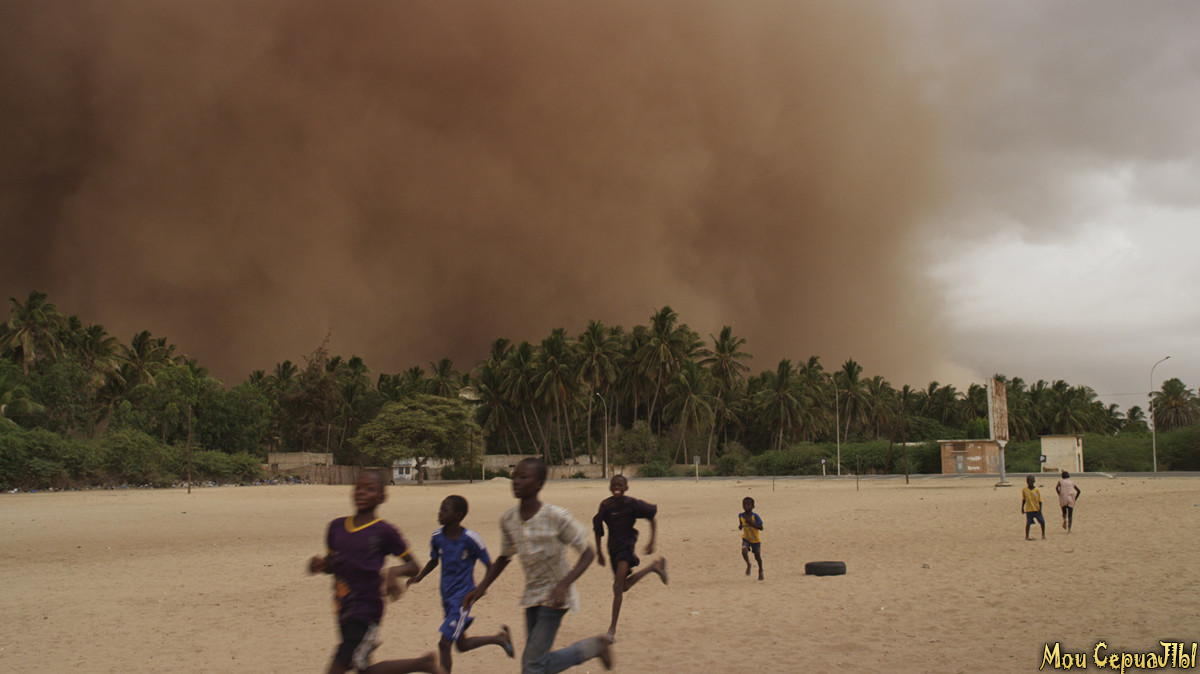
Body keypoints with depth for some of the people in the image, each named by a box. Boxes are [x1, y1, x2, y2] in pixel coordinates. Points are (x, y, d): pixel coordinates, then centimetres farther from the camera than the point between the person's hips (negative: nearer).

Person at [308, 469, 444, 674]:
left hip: (366, 612, -7)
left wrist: (394, 572, -19)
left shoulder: (384, 532, -7)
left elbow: (413, 566, 1)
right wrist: (320, 564, -1)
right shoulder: (336, 527, 8)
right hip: (344, 611, 7)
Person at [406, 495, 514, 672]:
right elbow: (434, 561, 14)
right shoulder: (437, 537, -3)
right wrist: (419, 577, -1)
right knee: (462, 645, 17)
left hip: (463, 596, -7)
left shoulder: (471, 539, -18)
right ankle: (499, 638, 39)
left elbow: (489, 566, -8)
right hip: (446, 596, 7)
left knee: (444, 644, -12)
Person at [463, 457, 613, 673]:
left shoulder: (556, 517, -20)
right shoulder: (508, 520, -3)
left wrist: (564, 585, -28)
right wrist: (481, 588, 4)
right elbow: (504, 557, 14)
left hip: (555, 597, -7)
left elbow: (588, 553, -15)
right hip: (532, 596, 7)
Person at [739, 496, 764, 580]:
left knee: (757, 556, 8)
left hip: (755, 539, -2)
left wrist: (751, 523, -29)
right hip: (746, 538, 2)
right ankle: (748, 564, 3)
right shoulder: (741, 515, -5)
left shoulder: (755, 516, -18)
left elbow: (761, 528, -18)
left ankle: (760, 571, 34)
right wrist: (740, 526, -11)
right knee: (744, 551, -24)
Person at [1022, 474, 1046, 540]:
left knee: (1042, 522, 2)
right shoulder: (1024, 490, -2)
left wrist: (1040, 509, -11)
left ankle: (1043, 534, 22)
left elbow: (1040, 501, -4)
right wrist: (1022, 508, 7)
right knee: (1028, 523, -3)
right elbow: (1023, 500, 9)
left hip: (1037, 509, 1)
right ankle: (1026, 536, 7)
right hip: (1029, 510, -1)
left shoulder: (1036, 490, -5)